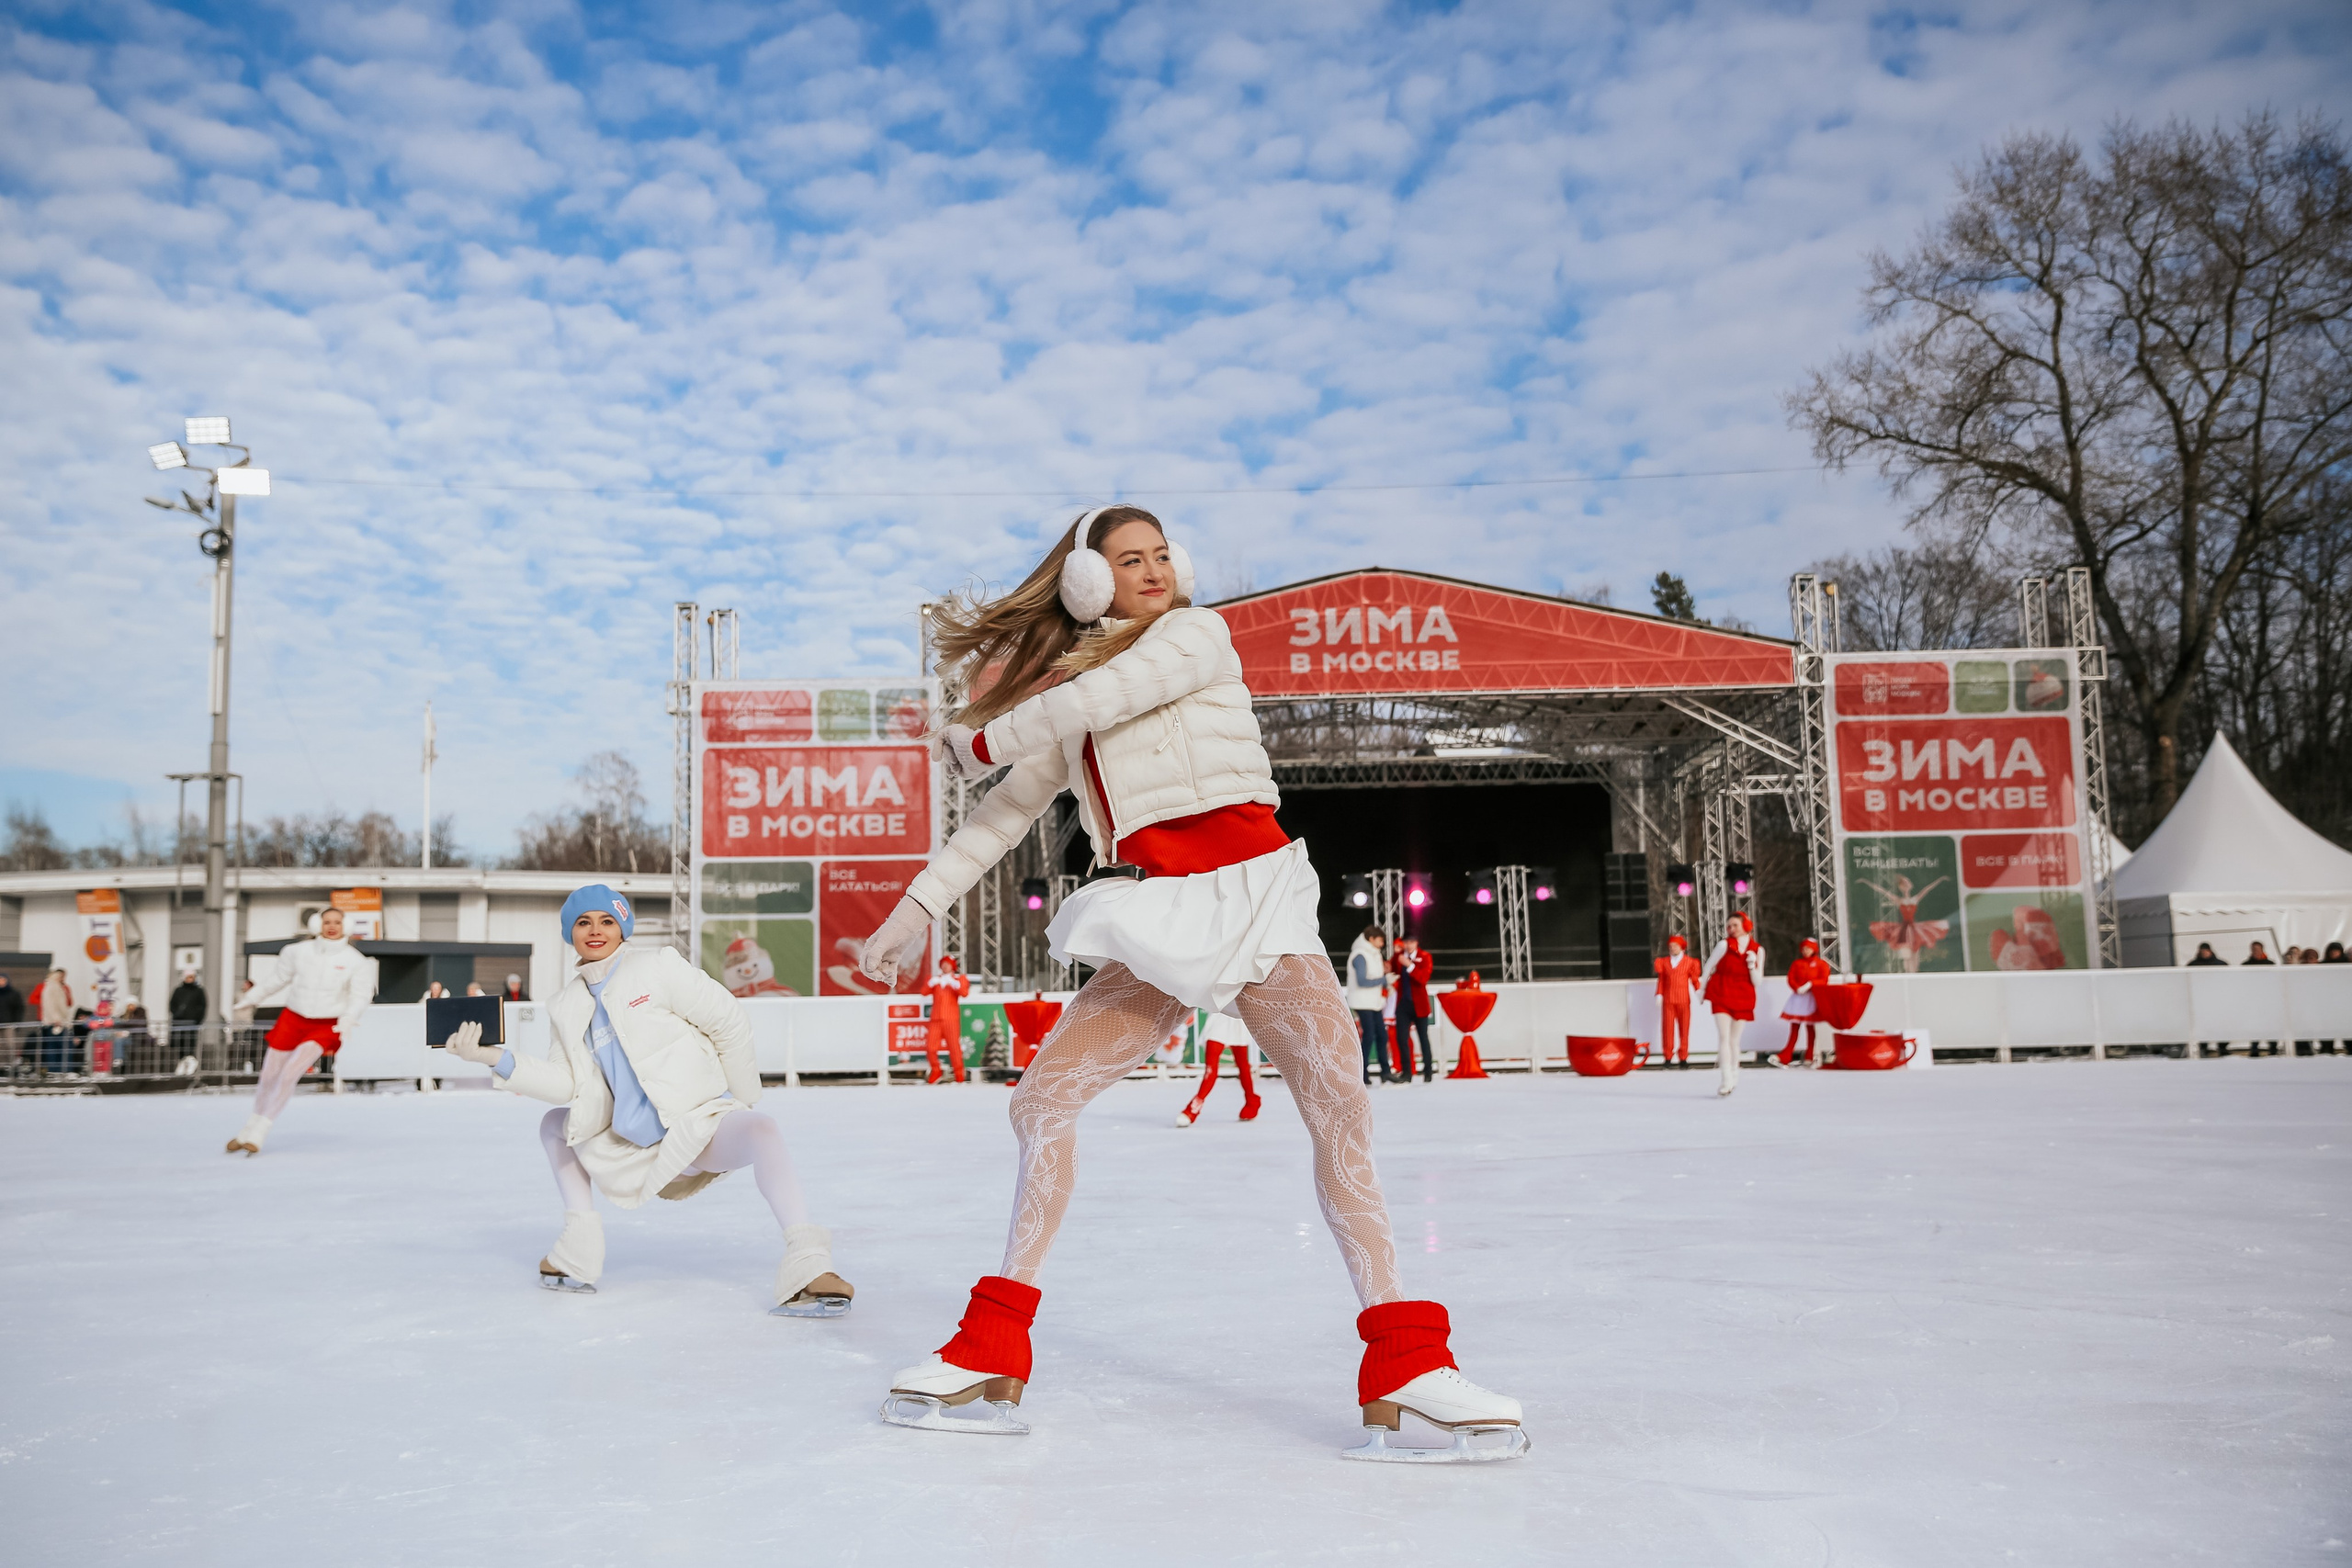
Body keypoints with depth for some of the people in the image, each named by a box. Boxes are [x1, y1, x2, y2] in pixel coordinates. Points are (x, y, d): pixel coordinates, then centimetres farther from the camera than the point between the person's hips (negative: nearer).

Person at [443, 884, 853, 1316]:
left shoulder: (656, 965, -6)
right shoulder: (567, 1007, 10)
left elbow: (729, 1021, -5)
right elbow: (572, 1085, -1)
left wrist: (741, 1102, 1)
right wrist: (498, 1059, -11)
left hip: (700, 1123, -7)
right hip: (634, 1146, 7)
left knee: (762, 1129, -36)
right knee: (555, 1123, 13)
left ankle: (806, 1260, -46)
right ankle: (580, 1252, 8)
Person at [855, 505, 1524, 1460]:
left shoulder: (1196, 634, 6)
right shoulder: (1065, 691, 19)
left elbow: (1090, 703, -7)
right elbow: (1007, 811, 20)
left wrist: (975, 740, 8)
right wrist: (915, 910, 13)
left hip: (1252, 889, -4)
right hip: (1154, 922, 4)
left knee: (1340, 1112, -16)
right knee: (1040, 1101, -6)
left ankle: (1403, 1367, -15)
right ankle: (992, 1356, 4)